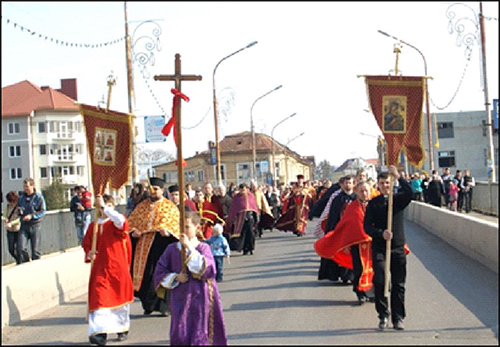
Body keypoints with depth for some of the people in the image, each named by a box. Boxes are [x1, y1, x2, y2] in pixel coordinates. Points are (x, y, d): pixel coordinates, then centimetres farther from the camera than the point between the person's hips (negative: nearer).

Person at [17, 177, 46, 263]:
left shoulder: (39, 197, -4)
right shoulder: (21, 198, 11)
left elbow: (43, 211, -8)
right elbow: (18, 210, 19)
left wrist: (31, 215, -21)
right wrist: (19, 211, -6)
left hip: (35, 225, -3)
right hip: (24, 225, 3)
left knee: (35, 249, 2)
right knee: (21, 248, -10)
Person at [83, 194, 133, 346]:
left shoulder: (116, 223, -1)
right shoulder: (93, 226, 9)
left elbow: (121, 221, -26)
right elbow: (86, 243, 14)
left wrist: (105, 208, -26)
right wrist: (89, 253, -7)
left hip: (118, 267, -2)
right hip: (100, 268, 2)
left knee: (120, 298, 10)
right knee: (99, 298, -11)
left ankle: (123, 328, 28)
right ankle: (100, 333, -16)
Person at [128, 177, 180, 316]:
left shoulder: (169, 207, 6)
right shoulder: (142, 206, 16)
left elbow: (176, 223, -2)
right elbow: (131, 222, 14)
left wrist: (168, 231, -21)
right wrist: (134, 231, -6)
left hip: (161, 243, -4)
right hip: (143, 244, 4)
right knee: (144, 272, 2)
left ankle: (163, 306, -2)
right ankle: (148, 305, 12)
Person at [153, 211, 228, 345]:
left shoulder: (203, 248, -1)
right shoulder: (172, 249, 7)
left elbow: (208, 270, -18)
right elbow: (160, 272, 9)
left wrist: (189, 248, -21)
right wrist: (175, 277, -9)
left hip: (200, 298, -2)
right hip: (180, 298, 2)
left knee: (199, 336, 0)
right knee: (179, 337, -1)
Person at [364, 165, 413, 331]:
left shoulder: (398, 198, 5)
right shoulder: (373, 203, 6)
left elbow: (409, 193, -19)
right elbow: (367, 226, -2)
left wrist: (398, 176, -26)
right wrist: (381, 233, -19)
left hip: (398, 247, 1)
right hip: (379, 247, -1)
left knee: (398, 284, 3)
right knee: (379, 281, -12)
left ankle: (398, 318, 11)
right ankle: (383, 316, 2)